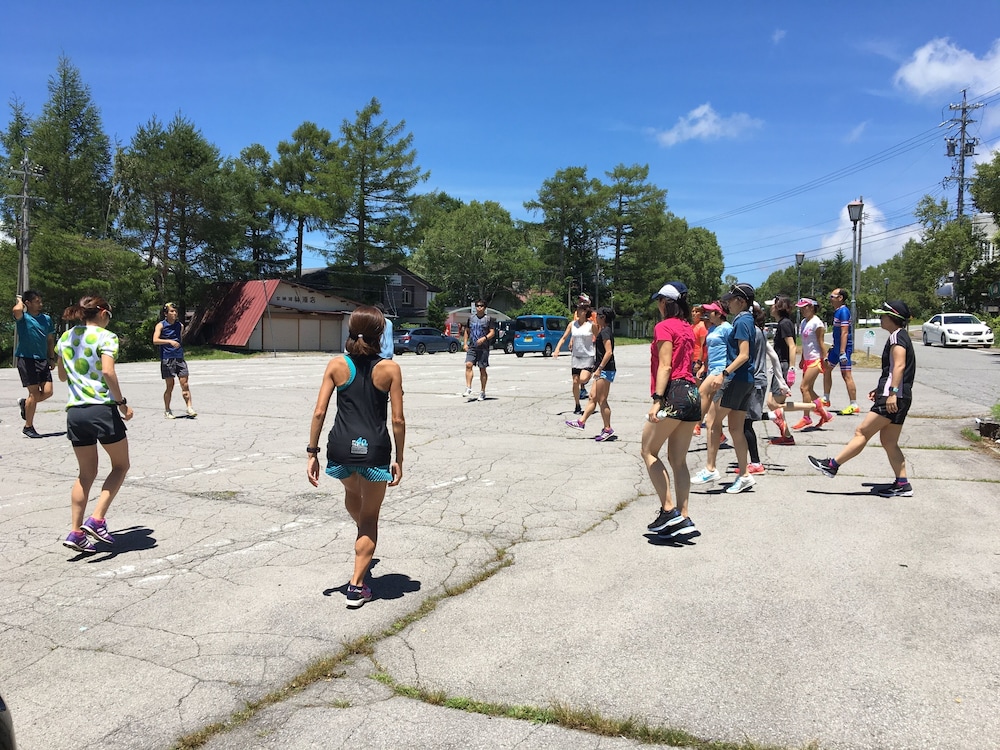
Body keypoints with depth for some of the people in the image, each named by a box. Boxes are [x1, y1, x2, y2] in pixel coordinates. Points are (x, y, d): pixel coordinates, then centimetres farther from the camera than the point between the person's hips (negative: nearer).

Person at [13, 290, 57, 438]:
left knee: (48, 392, -2)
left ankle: (24, 403, 29)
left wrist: (52, 358, 15)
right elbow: (17, 310, -30)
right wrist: (19, 300, -8)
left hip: (42, 359, 5)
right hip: (26, 359, -5)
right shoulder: (23, 318, -5)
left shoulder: (46, 318, 11)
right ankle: (28, 427, 10)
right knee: (34, 393, -5)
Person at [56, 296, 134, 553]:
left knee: (86, 473, 15)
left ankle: (76, 532, 10)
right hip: (102, 410, -6)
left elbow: (62, 376, 24)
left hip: (74, 411, 6)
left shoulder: (65, 338, 14)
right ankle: (97, 519, 0)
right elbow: (108, 371, -20)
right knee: (120, 465, 12)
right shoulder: (105, 336, -6)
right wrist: (122, 402, -12)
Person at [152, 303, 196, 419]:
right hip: (167, 359, -3)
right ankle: (167, 410, 15)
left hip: (179, 357, 3)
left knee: (184, 383, -4)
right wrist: (169, 341, -29)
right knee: (170, 386, 2)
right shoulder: (161, 325, -4)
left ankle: (190, 408, -5)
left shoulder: (180, 325, 10)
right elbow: (155, 340, -17)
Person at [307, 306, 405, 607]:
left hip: (341, 447, 3)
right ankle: (357, 586, 14)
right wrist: (398, 459, 4)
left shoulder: (337, 365, -1)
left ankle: (365, 551, 59)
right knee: (370, 516, 14)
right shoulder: (389, 368, -5)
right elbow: (397, 420, -5)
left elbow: (319, 413, -4)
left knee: (352, 492, 34)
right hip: (375, 449, -3)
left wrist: (312, 453, 5)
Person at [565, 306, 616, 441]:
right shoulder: (606, 331, 16)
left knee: (602, 401, -4)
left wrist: (599, 368, -22)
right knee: (593, 397, 11)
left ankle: (608, 429, 2)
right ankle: (581, 422, 16)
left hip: (605, 369, -10)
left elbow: (609, 352, -21)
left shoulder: (605, 331, -14)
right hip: (604, 370, 10)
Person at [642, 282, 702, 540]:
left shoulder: (664, 327, -6)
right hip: (693, 394, 8)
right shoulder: (688, 328, 18)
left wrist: (657, 400, -19)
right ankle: (683, 519, 8)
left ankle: (669, 510, -4)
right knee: (678, 460, 10)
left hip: (674, 394, -8)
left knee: (649, 452, 3)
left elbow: (665, 366, -15)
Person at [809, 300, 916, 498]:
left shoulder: (897, 336, -9)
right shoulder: (900, 336, 22)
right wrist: (880, 389, 29)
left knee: (862, 433, -7)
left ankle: (832, 465, -3)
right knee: (889, 442, 11)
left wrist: (893, 392, -29)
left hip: (893, 398, -10)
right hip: (899, 399, 10)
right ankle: (902, 484, 12)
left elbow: (899, 366, -22)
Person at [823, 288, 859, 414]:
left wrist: (842, 352, -26)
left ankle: (854, 405, -6)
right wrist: (833, 347, 25)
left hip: (844, 347, -11)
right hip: (836, 347, 11)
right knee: (827, 369, 18)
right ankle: (826, 399, 28)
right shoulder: (837, 311, 14)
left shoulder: (843, 311, -16)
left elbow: (844, 333, -22)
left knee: (846, 375, -9)